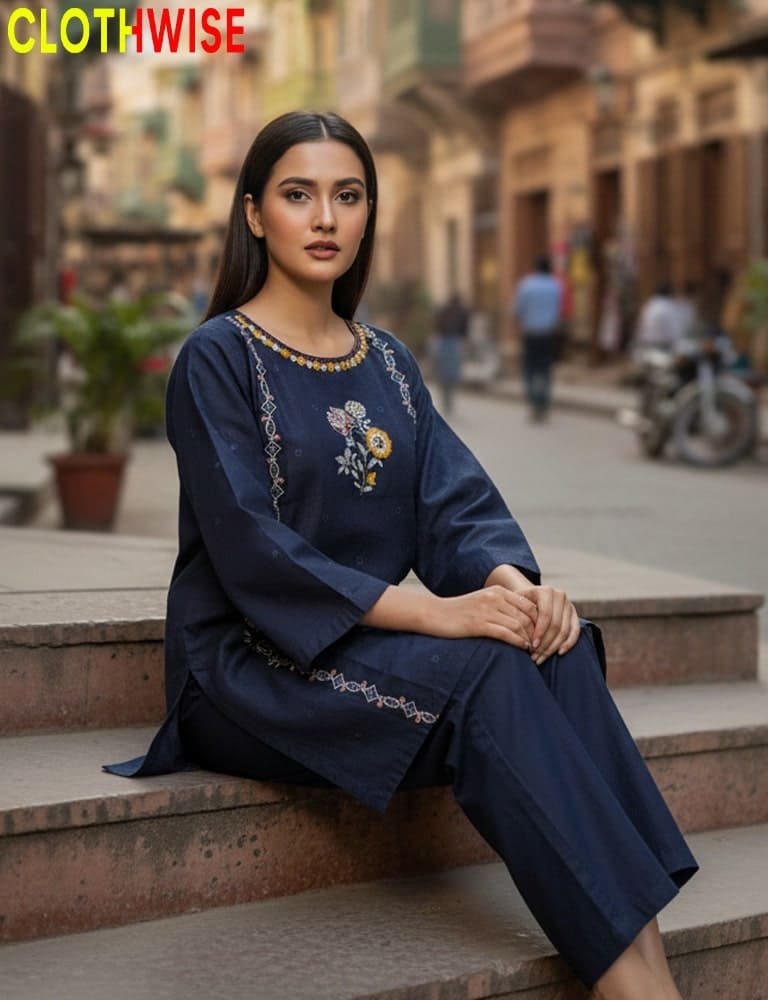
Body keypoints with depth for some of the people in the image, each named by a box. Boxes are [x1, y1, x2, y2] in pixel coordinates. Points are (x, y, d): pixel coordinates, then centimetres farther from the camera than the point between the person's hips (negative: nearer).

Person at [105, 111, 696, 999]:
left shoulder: (387, 363, 15)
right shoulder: (218, 358, -5)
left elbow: (456, 502, 4)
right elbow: (250, 551, -16)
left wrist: (511, 579, -20)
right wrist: (432, 611, -26)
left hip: (369, 643, 6)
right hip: (251, 667, -5)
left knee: (556, 641, -23)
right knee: (484, 671, -31)